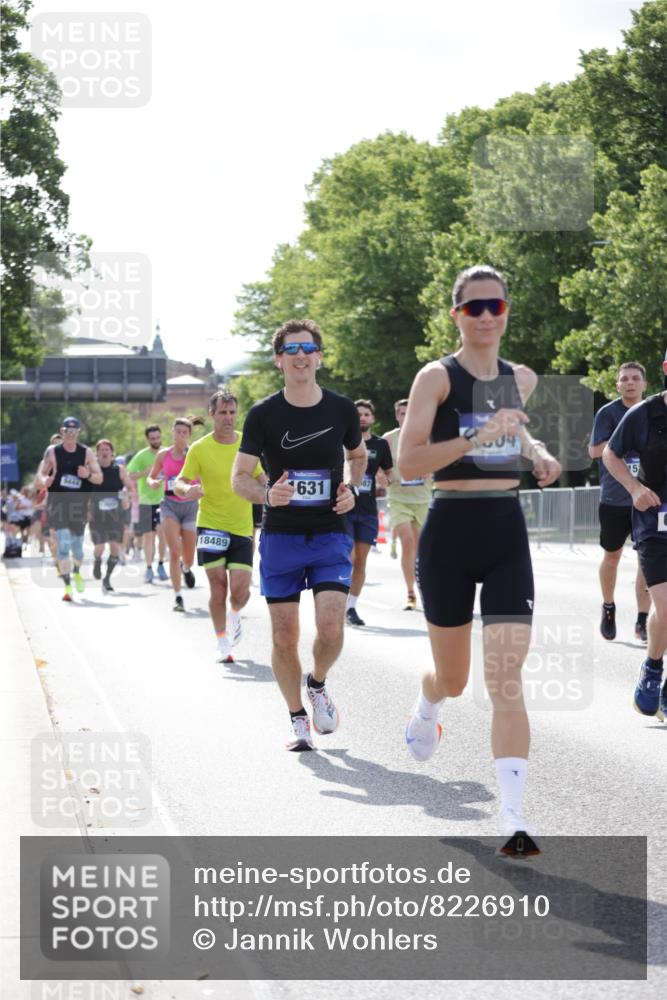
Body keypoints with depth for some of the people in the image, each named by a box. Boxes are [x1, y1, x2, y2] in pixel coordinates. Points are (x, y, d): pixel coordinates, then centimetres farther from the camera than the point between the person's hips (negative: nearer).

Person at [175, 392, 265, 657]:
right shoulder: (199, 448, -4)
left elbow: (261, 480, 15)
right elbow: (178, 484, -5)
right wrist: (187, 490, -28)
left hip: (242, 528, 2)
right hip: (210, 524, -2)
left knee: (240, 590, -7)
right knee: (218, 586, -5)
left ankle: (235, 615, 29)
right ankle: (223, 642, 12)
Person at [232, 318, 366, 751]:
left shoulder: (342, 409, 1)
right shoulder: (264, 415, -5)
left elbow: (358, 455, 20)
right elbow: (240, 476, -1)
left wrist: (352, 489, -1)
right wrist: (267, 495, -22)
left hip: (331, 535, 0)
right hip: (280, 537, 0)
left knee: (331, 629, -14)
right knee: (285, 637, 1)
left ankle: (317, 683, 18)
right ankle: (298, 719, 20)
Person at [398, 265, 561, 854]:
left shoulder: (523, 379, 8)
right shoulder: (437, 377, -8)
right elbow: (408, 463, -18)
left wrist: (537, 451, 11)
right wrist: (477, 437, -29)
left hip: (507, 533, 2)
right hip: (450, 531, -2)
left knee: (505, 677, -11)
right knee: (453, 679, 13)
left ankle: (514, 816, -17)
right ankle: (427, 707, 52)